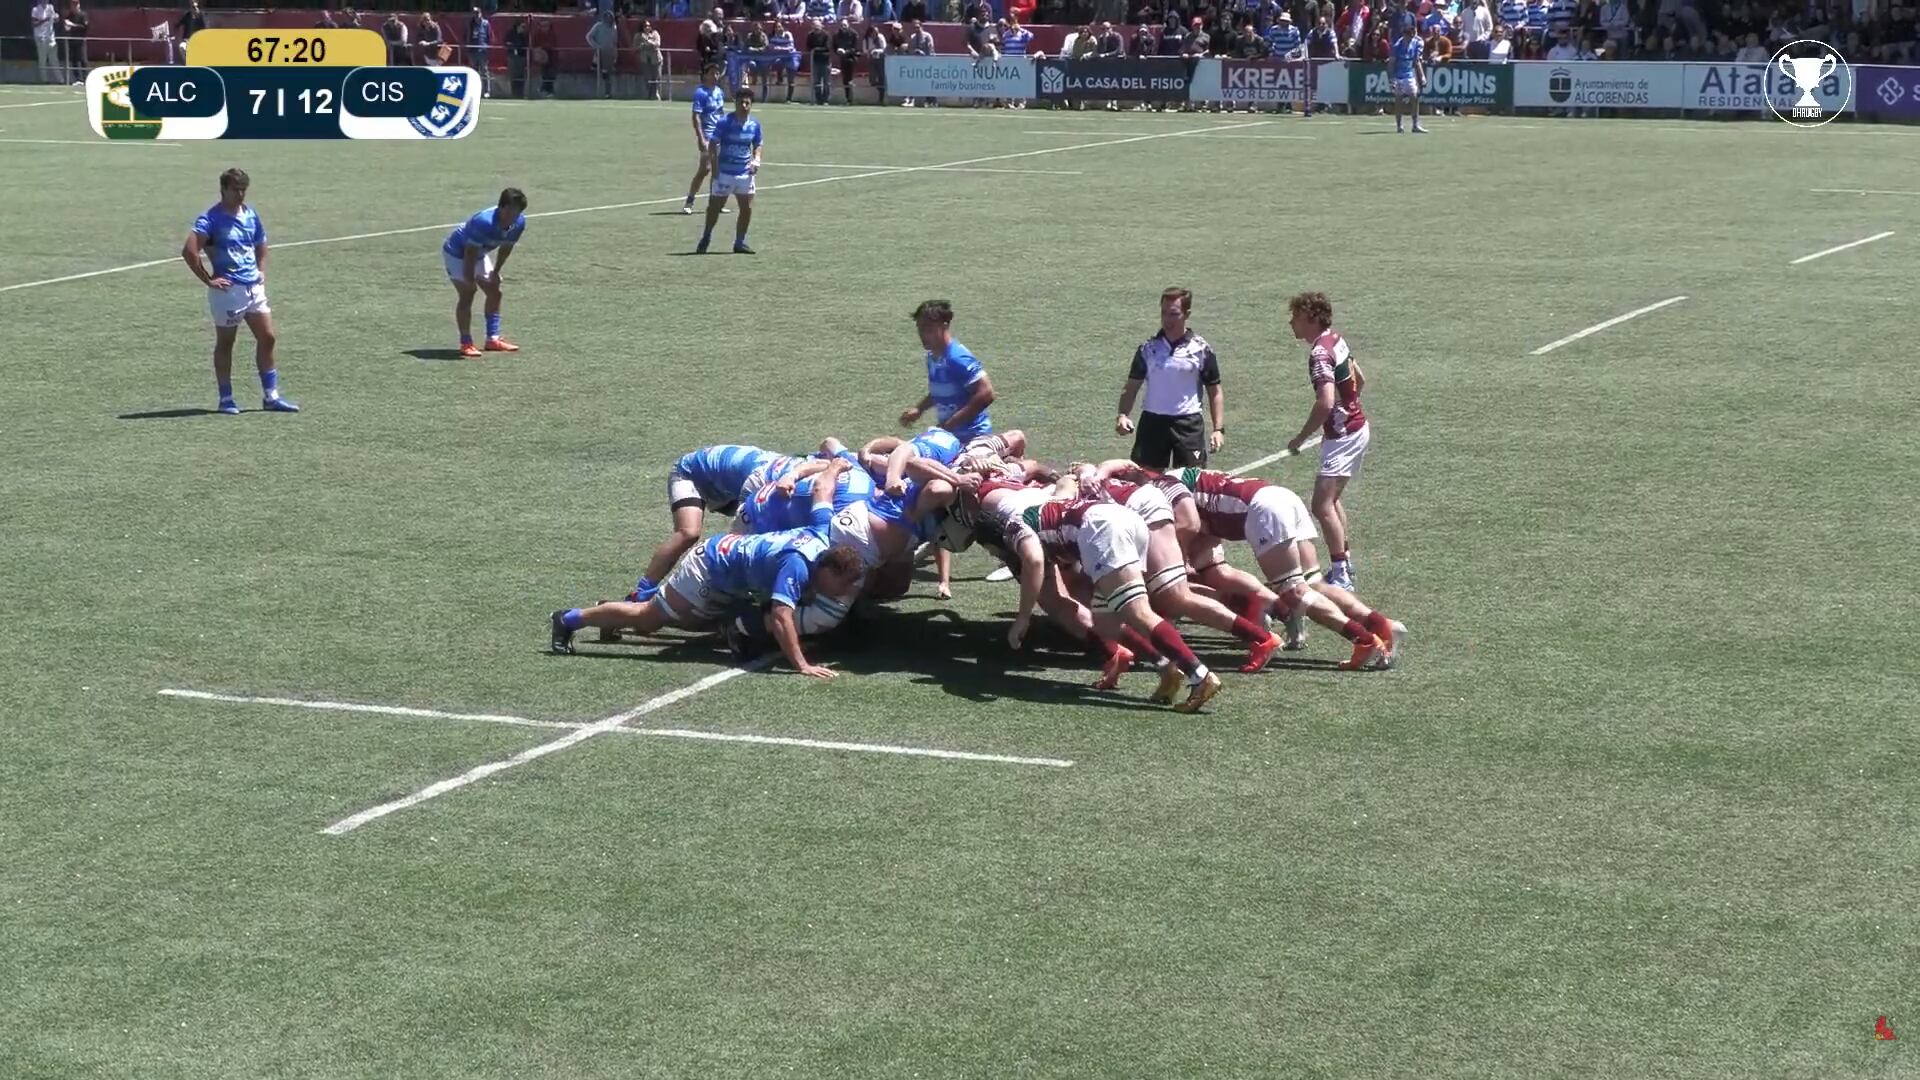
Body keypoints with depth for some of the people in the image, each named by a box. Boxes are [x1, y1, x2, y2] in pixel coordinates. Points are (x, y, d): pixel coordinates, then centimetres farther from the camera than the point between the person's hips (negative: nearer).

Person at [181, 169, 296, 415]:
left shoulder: (250, 215, 10)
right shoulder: (210, 219, -12)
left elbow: (260, 245, 29)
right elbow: (189, 251, -22)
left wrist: (261, 270, 14)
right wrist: (209, 280, -18)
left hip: (254, 286, 7)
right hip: (228, 289, -7)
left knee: (267, 338, 5)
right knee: (225, 343, 4)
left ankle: (270, 396, 12)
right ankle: (226, 399, 12)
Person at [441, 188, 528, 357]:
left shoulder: (519, 223, -17)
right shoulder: (484, 222, -40)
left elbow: (506, 247, -1)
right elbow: (470, 252, -31)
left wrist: (495, 272, 5)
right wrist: (469, 280, -25)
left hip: (480, 254, 8)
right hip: (456, 252, -8)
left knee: (494, 292, 5)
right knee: (467, 295, -16)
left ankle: (493, 339, 12)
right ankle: (466, 343, -12)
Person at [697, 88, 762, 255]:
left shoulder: (754, 124, 2)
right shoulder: (725, 122, -11)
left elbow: (757, 146, 16)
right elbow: (712, 145, -9)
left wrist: (756, 160, -4)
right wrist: (715, 168, -15)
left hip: (745, 173, 4)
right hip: (725, 172, -4)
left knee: (747, 208, 1)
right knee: (715, 206, 5)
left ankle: (740, 243, 14)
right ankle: (706, 238, 23)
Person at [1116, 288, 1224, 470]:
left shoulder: (1201, 349, 0)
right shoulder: (1148, 348, 4)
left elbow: (1214, 392, 5)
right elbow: (1132, 387, 8)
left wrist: (1219, 429, -4)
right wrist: (1123, 415, -10)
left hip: (1188, 423, -2)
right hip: (1153, 421, 2)